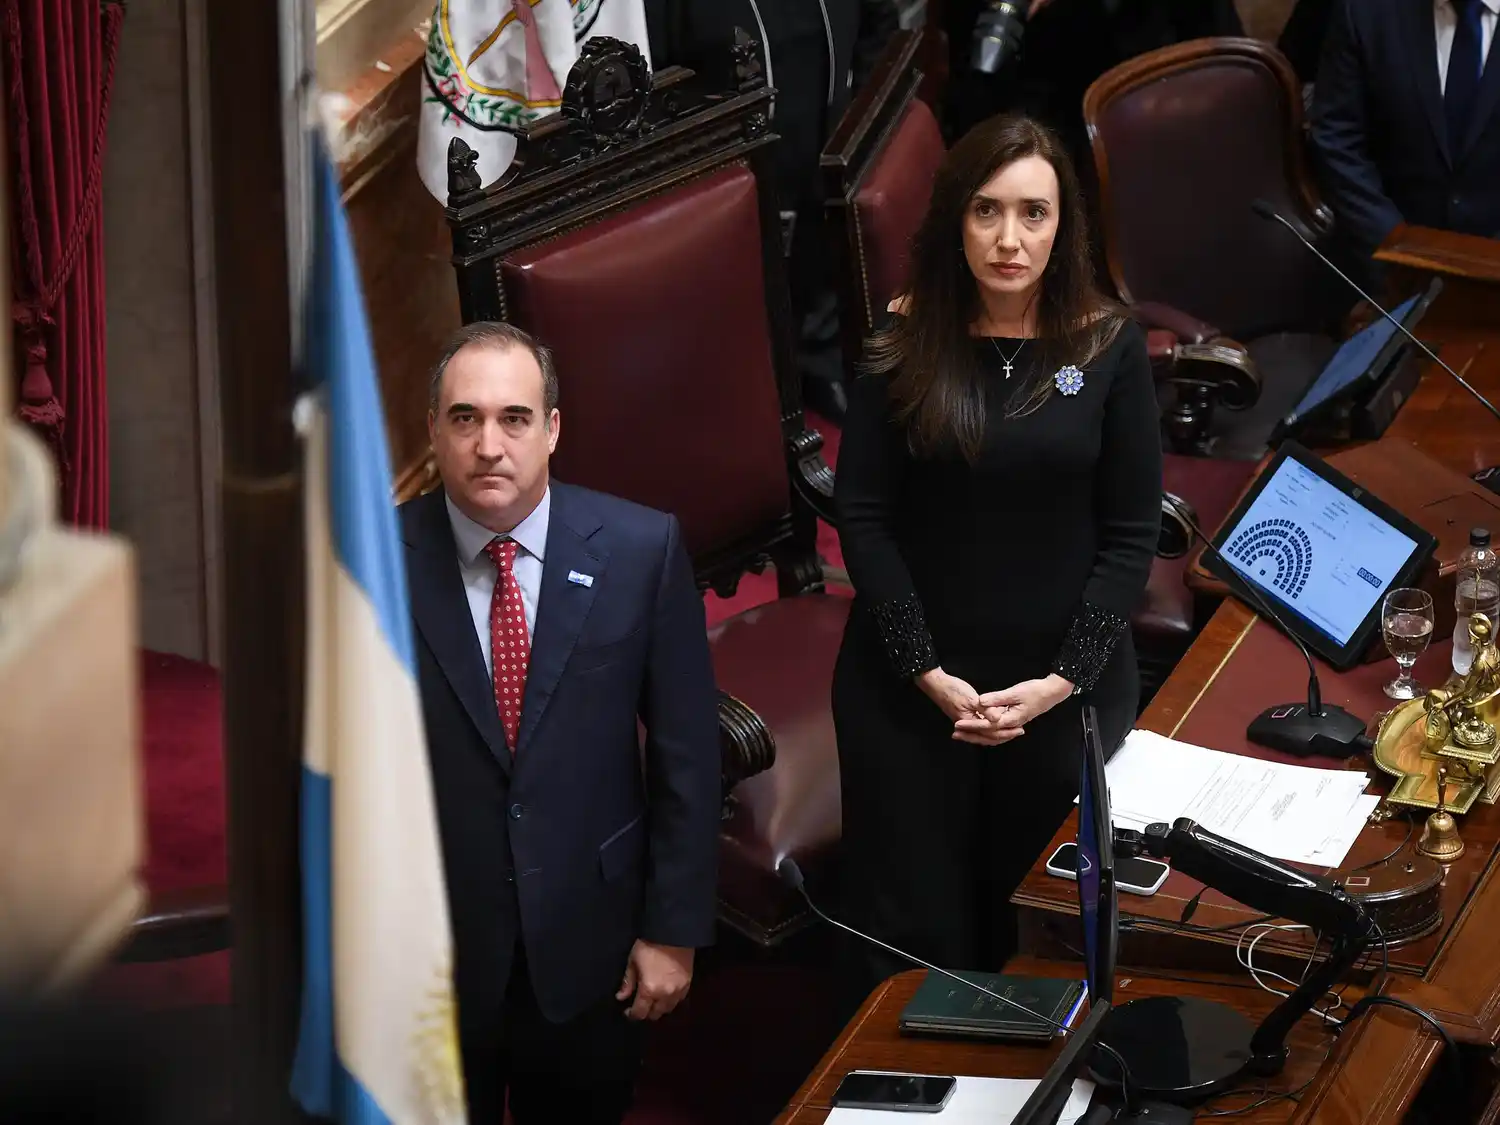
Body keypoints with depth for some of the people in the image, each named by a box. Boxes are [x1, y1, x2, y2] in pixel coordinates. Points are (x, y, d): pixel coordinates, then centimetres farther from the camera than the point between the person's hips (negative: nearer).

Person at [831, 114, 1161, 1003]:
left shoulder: (1111, 348, -4)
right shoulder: (904, 344, -4)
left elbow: (1133, 534, -3)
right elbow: (863, 517, -5)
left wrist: (1063, 680, -12)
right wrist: (928, 673, -13)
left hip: (1067, 686, 0)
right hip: (911, 685, 0)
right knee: (912, 929, 4)